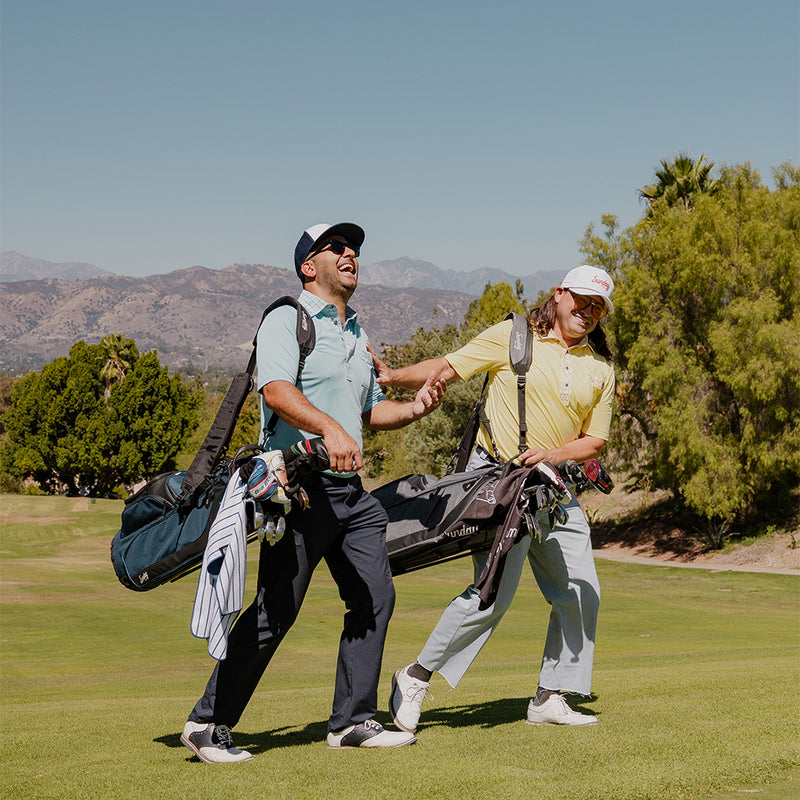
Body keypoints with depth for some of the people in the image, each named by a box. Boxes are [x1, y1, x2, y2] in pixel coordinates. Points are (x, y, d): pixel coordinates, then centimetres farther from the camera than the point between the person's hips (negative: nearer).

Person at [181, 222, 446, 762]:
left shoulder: (356, 333, 22)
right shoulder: (287, 318, -5)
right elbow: (276, 390, -22)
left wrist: (414, 408, 9)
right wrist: (329, 428, -39)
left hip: (350, 490, 8)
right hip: (299, 487, -8)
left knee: (375, 598, 6)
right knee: (275, 611, -10)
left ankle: (352, 722, 16)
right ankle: (209, 723, 0)